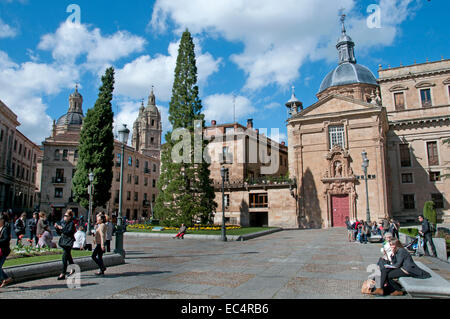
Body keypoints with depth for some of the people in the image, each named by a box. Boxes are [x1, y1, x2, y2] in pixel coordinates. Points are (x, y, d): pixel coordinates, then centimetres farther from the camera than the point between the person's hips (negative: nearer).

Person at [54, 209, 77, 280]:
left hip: (69, 242, -8)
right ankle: (73, 269, 39)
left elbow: (69, 232, -24)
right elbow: (61, 232, 15)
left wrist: (61, 228, -22)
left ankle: (63, 274, -8)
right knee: (68, 256, 21)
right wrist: (57, 227, -2)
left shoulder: (71, 223, -12)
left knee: (65, 257, -11)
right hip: (63, 241, 8)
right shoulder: (63, 222, 9)